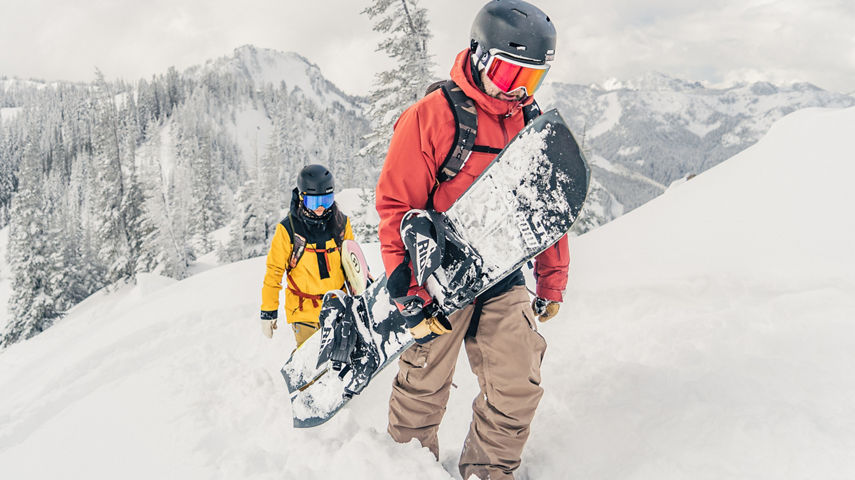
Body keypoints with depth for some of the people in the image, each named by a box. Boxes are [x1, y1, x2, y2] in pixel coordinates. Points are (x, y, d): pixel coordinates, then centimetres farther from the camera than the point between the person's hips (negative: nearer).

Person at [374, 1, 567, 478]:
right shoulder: (430, 117, -13)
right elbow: (396, 207, -13)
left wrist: (552, 282, 13)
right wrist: (411, 296, -16)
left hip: (504, 280, 5)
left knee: (519, 388, 2)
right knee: (424, 385, 9)